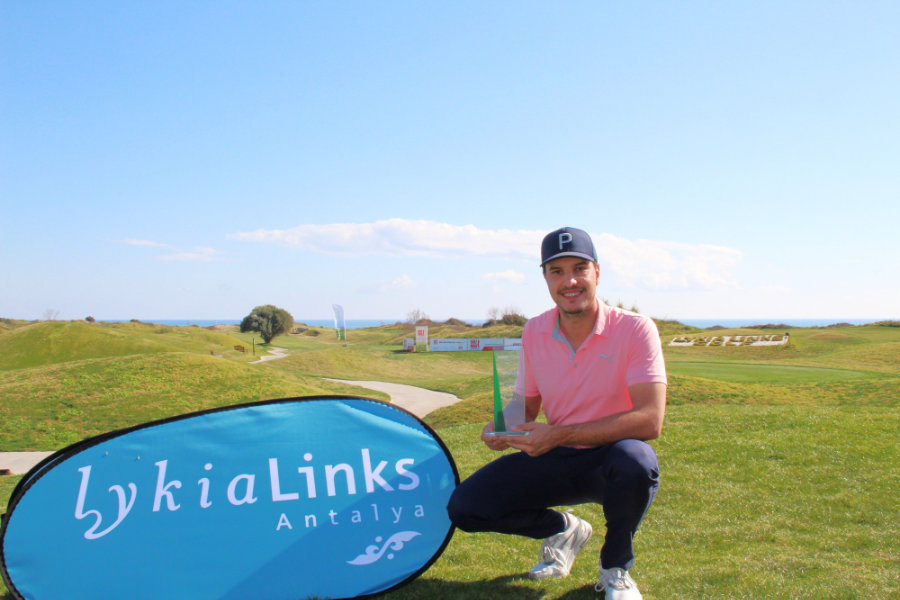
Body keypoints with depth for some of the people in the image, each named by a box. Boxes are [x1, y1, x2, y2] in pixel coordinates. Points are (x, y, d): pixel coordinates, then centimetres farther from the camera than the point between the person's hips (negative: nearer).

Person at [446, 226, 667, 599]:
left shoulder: (635, 329, -16)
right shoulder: (534, 332, -1)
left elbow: (650, 420, -25)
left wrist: (559, 435, -29)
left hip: (609, 460, -3)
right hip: (555, 461, 4)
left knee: (635, 462, -40)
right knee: (464, 507, -12)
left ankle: (615, 568, -7)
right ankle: (563, 529, 16)